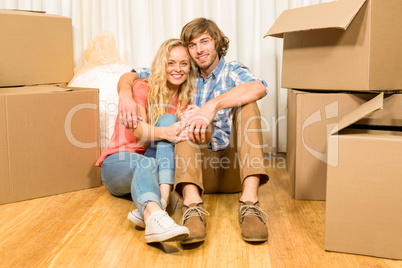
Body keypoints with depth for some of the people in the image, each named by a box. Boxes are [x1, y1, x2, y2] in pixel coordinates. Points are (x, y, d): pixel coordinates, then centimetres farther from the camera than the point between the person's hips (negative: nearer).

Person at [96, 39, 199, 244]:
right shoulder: (142, 88, -4)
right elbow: (136, 130, -22)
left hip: (155, 164, 3)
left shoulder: (184, 100, 9)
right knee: (146, 163, -38)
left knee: (168, 119, -25)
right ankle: (154, 217, -68)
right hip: (117, 163, -3)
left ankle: (159, 202, -46)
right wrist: (164, 133, -44)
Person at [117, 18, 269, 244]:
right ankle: (193, 203, -42)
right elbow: (131, 75, 11)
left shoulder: (232, 71, 5)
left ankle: (249, 201, -37)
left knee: (246, 105, -19)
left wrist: (213, 105, -34)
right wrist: (126, 93, -13)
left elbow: (259, 88, -21)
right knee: (187, 119, -19)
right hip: (200, 166, 2)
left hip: (235, 168, -1)